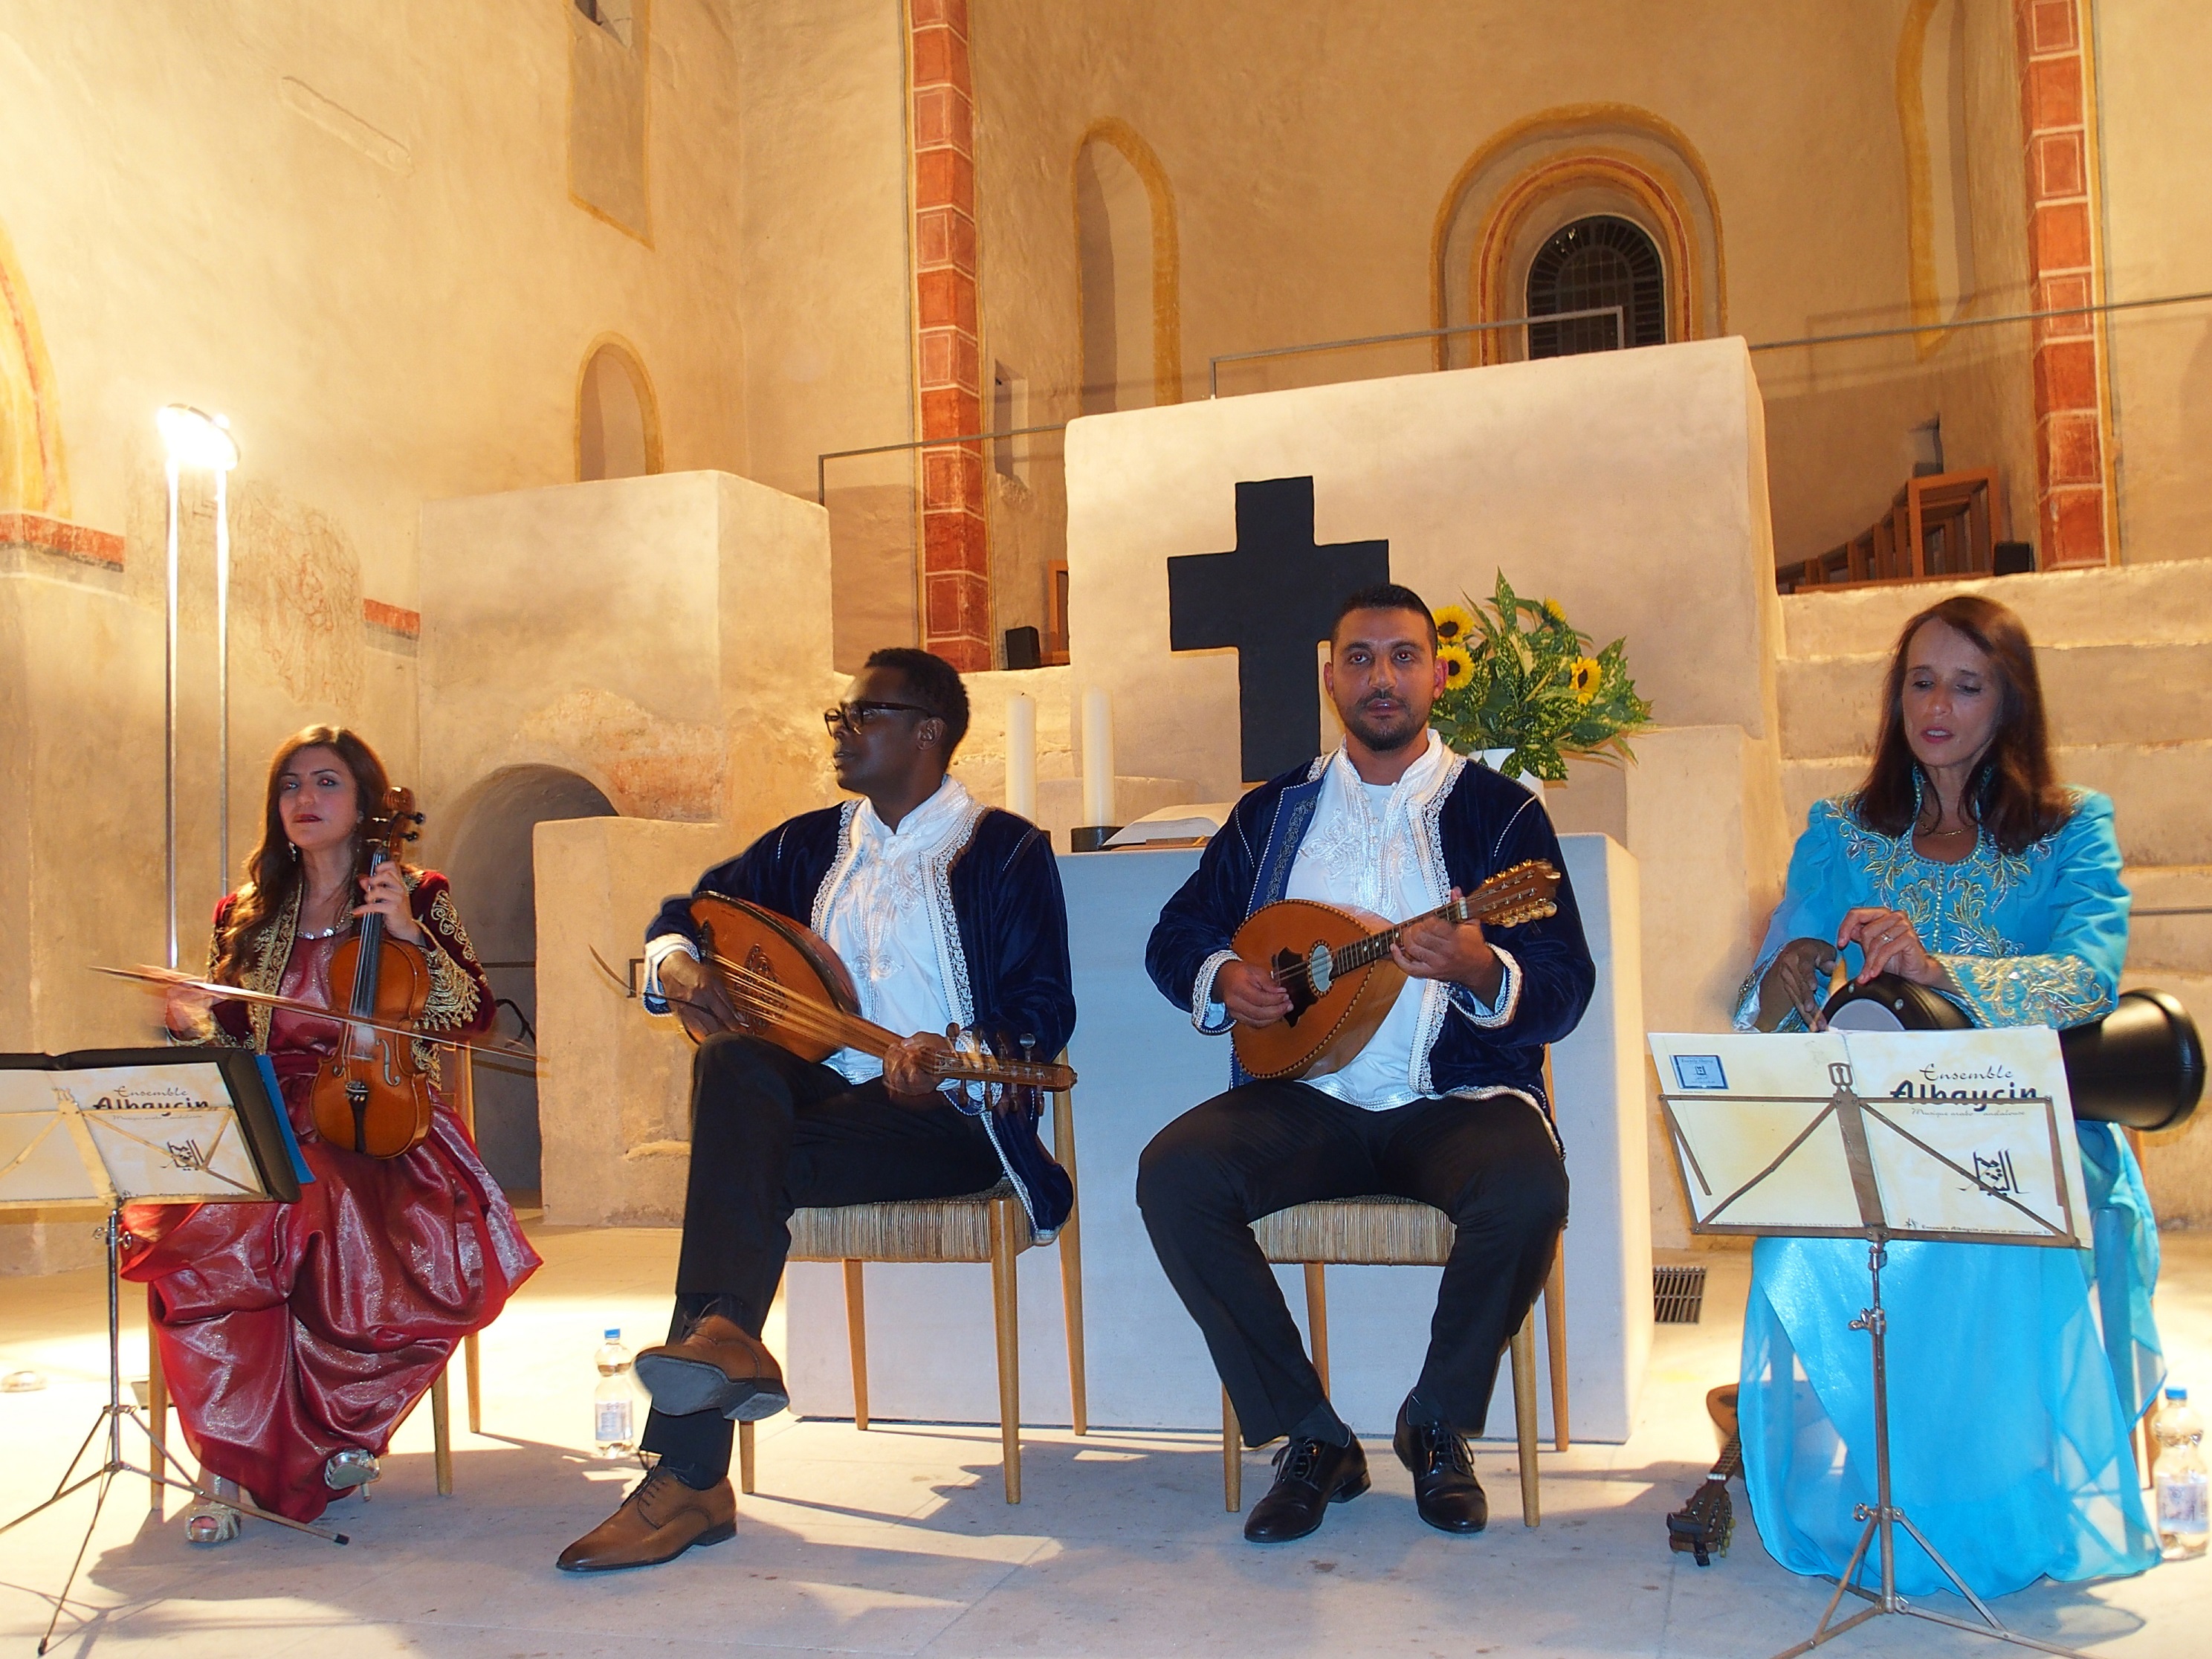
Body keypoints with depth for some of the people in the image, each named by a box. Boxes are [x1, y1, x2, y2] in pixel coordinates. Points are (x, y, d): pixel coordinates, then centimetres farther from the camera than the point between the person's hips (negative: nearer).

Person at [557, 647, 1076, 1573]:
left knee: (756, 1158, -31)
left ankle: (689, 1477, -33)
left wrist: (950, 1055, -28)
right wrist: (676, 963, -4)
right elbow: (685, 911, 21)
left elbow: (1045, 1014, -7)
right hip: (826, 1094, 5)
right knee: (732, 1061, -30)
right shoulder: (812, 845, 19)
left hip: (951, 1115, -5)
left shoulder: (1005, 851, 1)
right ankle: (725, 1337, -46)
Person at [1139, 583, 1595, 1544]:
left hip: (1458, 1098, -2)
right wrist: (1221, 978, -6)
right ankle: (1312, 1441, -8)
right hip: (1308, 1100, 2)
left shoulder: (1498, 811, 3)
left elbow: (1565, 994, -5)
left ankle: (1437, 1427, -3)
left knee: (1528, 1187, -33)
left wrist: (1480, 971, -27)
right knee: (1173, 1174, -25)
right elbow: (1175, 937, 17)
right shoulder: (1273, 813, 13)